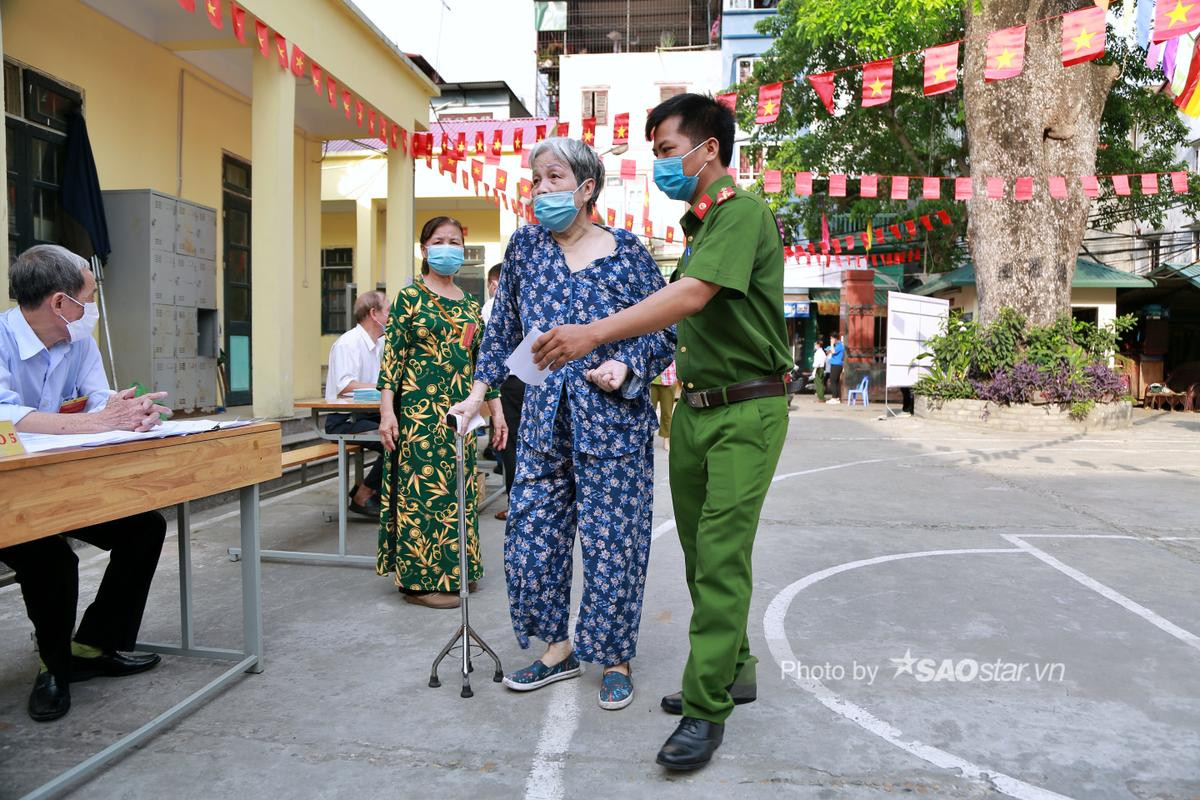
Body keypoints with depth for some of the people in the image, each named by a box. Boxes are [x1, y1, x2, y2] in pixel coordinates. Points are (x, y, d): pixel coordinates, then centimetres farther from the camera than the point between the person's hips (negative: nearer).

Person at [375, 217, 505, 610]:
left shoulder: (471, 304, 14)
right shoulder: (410, 297, -2)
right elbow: (392, 356, -7)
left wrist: (496, 411, 12)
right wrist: (387, 412, -15)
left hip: (459, 411, 6)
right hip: (419, 410, -5)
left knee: (457, 488, 9)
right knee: (422, 488, -3)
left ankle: (454, 569, 22)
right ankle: (420, 578, 7)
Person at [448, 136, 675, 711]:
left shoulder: (627, 253, -3)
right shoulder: (526, 246, 8)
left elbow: (665, 330, 2)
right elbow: (504, 327, 14)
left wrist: (627, 366, -15)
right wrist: (480, 389, 9)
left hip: (612, 420, -4)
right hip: (544, 419, 4)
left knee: (611, 539, 1)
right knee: (531, 534, 6)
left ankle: (615, 659, 22)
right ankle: (558, 647, 26)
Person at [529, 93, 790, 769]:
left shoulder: (742, 211, -12)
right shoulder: (700, 223, 17)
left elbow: (694, 294, -26)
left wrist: (596, 333, -30)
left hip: (746, 409, -9)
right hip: (694, 409, 9)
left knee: (721, 556, -8)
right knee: (700, 552, 12)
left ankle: (707, 708, 2)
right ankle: (733, 670, 28)